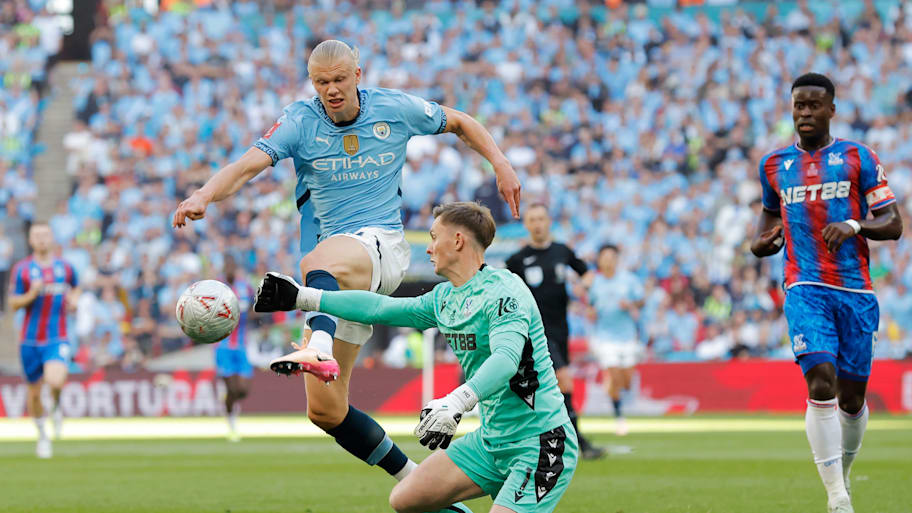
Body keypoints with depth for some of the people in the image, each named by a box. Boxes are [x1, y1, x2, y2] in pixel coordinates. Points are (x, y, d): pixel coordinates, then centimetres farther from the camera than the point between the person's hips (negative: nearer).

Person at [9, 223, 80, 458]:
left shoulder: (65, 268, 5)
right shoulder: (22, 269, -1)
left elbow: (75, 287, 25)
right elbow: (13, 304, 1)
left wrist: (73, 300, 3)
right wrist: (31, 295, -18)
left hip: (57, 338, -1)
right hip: (30, 339, 1)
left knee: (55, 380, -27)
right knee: (34, 392, 8)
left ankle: (56, 406, 8)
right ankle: (42, 435, 31)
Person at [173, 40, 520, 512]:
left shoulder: (395, 109, 4)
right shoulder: (301, 121, 2)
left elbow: (459, 122, 23)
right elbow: (248, 164, -15)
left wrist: (500, 163, 10)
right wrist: (203, 195, -34)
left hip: (382, 245, -4)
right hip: (337, 279, 4)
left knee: (320, 259, -41)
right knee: (325, 410, -1)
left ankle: (319, 349, -72)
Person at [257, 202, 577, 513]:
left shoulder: (504, 290, -16)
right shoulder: (444, 299, 12)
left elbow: (506, 358, -31)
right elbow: (380, 307, 20)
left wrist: (457, 401, -46)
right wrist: (301, 297, 23)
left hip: (539, 443, -9)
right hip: (491, 440, 9)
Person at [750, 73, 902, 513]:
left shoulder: (858, 158, 4)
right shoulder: (774, 164, 11)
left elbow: (893, 224, 3)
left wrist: (854, 225, -17)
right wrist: (762, 241, 6)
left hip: (856, 290, 0)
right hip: (806, 289, 0)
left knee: (851, 396, 6)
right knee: (821, 382, -19)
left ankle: (842, 473, 33)